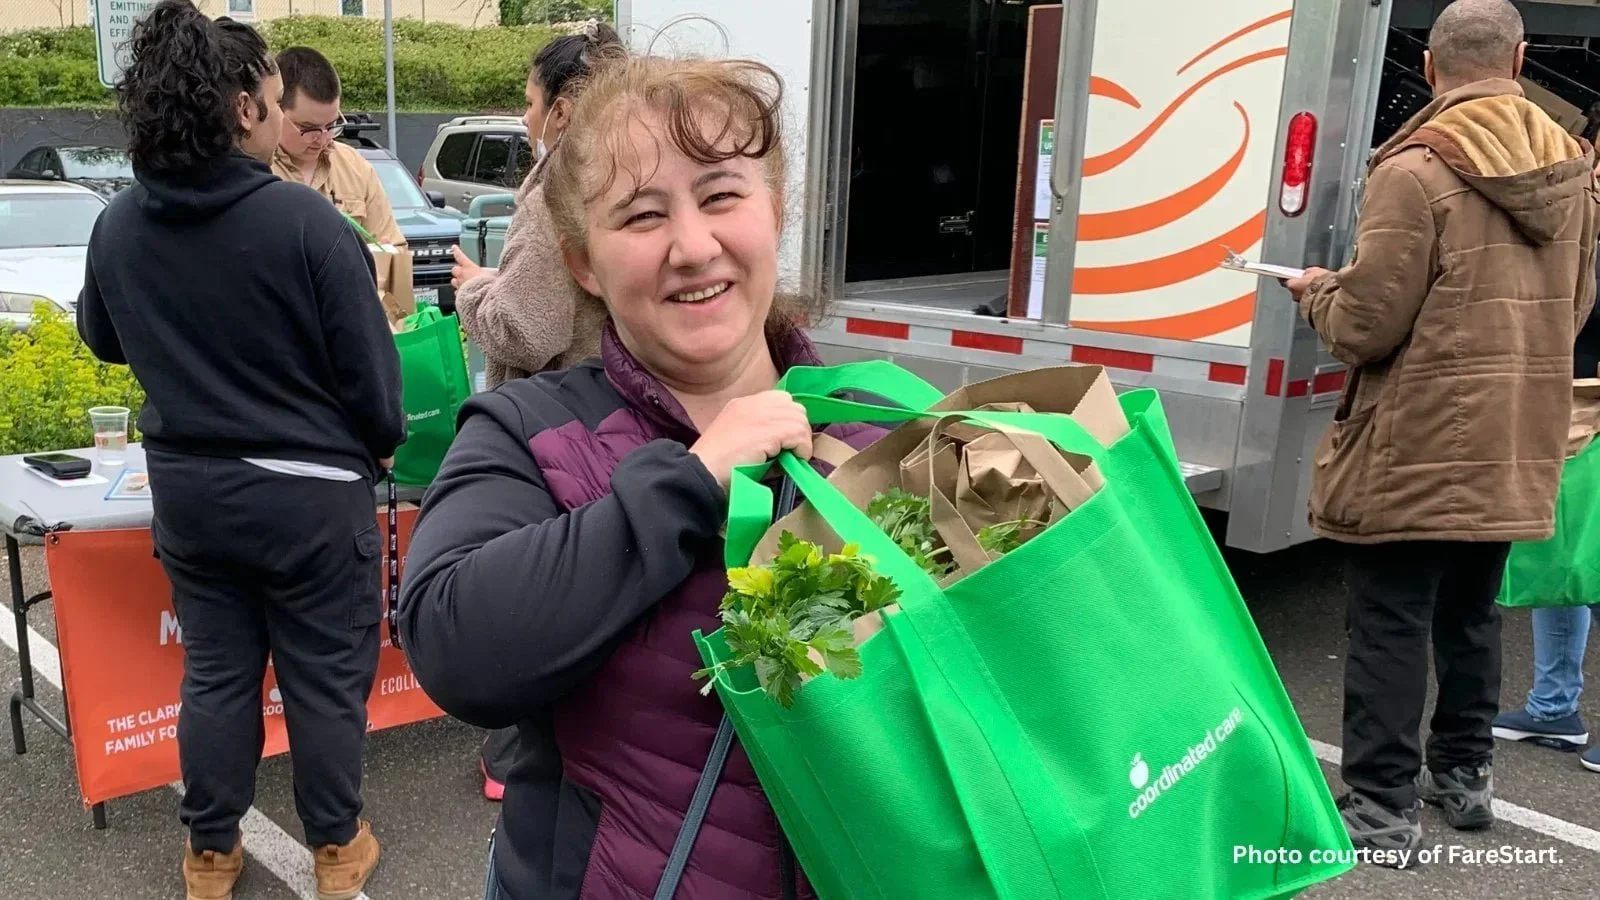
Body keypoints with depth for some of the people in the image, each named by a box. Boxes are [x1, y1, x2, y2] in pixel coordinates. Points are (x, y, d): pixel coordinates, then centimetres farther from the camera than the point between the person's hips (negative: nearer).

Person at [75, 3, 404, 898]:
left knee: (217, 672, 18)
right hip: (309, 489, -4)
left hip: (186, 486, 5)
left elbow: (103, 340, 15)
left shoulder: (118, 226, -4)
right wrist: (384, 442, 3)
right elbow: (369, 362, -15)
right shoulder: (303, 219, -20)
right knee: (326, 676, 11)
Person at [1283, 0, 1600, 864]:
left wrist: (1318, 294, 4)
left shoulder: (1415, 170, -16)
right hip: (1514, 449, 7)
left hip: (1417, 450, -7)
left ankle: (1381, 807, 8)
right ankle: (1463, 772, 34)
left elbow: (1366, 326, -17)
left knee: (1390, 624, 2)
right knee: (1470, 611, 21)